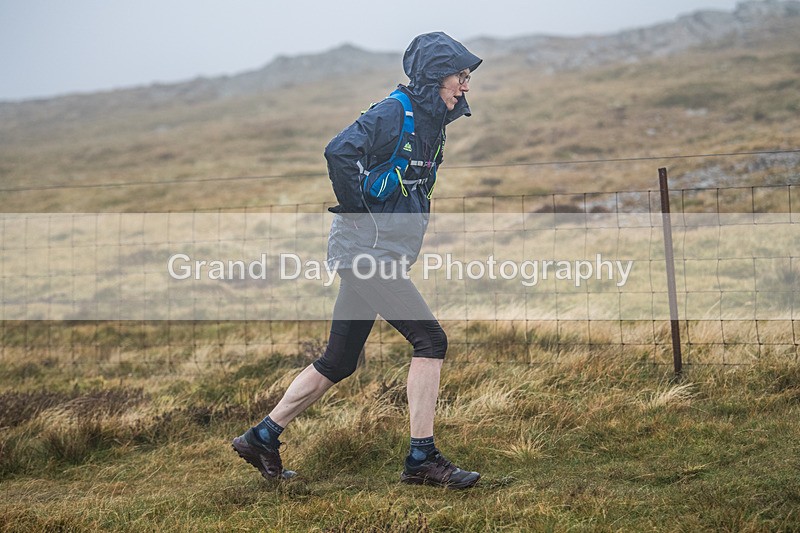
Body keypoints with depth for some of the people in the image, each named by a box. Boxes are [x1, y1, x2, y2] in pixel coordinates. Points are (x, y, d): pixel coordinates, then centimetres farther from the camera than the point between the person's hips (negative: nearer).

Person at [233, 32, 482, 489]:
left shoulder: (432, 124, 15)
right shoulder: (393, 114, -14)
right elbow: (339, 152, -28)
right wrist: (362, 216, -21)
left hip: (383, 255, 9)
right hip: (367, 250, -9)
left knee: (339, 362, 12)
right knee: (430, 339, -13)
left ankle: (262, 437, 22)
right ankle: (422, 459, -8)